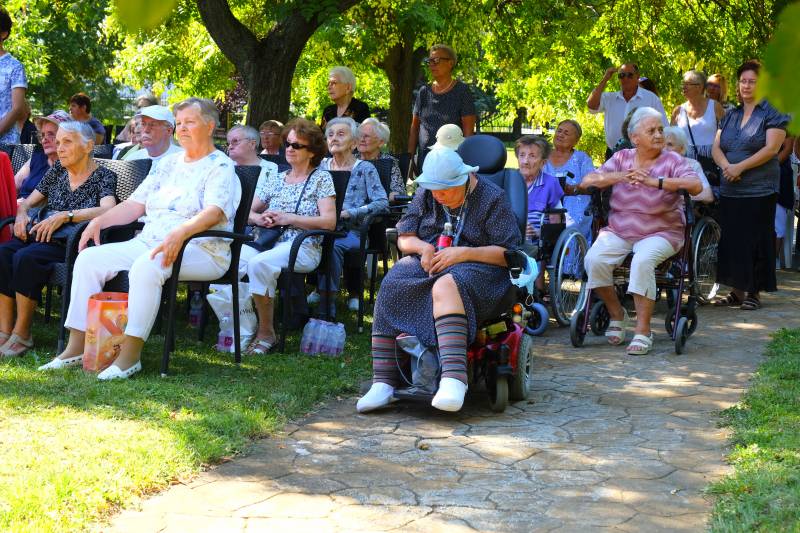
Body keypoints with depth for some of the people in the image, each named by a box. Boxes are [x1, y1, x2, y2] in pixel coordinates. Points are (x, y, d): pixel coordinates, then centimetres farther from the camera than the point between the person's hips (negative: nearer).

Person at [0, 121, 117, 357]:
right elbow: (28, 202, 25)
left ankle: (22, 335, -24)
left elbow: (107, 210, -17)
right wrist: (21, 213, 0)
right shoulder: (56, 172, 20)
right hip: (41, 237, 6)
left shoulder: (104, 176, 2)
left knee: (26, 257, -33)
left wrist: (64, 216, -22)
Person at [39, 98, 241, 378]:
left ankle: (130, 354, -36)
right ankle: (76, 346, -11)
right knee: (89, 258, -10)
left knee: (147, 266, -38)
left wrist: (180, 233, -36)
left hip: (200, 250, -8)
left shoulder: (220, 167, -2)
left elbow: (214, 212, -19)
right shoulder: (169, 164, 22)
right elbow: (135, 204, 20)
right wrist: (99, 221, 5)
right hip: (150, 242, 8)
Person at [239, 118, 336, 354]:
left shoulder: (321, 178, 7)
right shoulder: (277, 180, 23)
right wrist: (259, 218, 0)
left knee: (259, 264, -36)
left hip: (303, 248, -5)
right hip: (269, 242, 5)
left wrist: (288, 218, -9)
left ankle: (266, 332, -22)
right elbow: (247, 212, 25)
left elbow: (329, 221, -5)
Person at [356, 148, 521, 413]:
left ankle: (454, 376, -53)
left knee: (446, 287, -40)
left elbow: (509, 252, -8)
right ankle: (383, 382, -31)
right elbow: (403, 237, 13)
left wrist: (464, 253, -20)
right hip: (427, 261, 5)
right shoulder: (425, 195, 13)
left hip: (476, 266, -5)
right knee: (390, 289, -26)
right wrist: (423, 247, -11)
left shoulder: (492, 198, -3)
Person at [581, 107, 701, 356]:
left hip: (660, 231, -3)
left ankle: (643, 331, -24)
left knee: (643, 261, -35)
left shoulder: (672, 161, 0)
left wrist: (655, 182, -29)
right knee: (594, 260, -24)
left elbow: (696, 185, -20)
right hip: (618, 230, 3)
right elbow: (587, 181, -2)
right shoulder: (621, 158, 9)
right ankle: (616, 313, 2)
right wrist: (620, 177, -20)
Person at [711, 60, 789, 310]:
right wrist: (726, 166, -12)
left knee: (756, 241, -3)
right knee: (731, 240, 4)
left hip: (759, 190, -5)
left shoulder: (773, 113, -1)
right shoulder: (730, 116, 17)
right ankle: (737, 291, 12)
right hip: (730, 189, 5)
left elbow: (771, 149, -12)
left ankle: (754, 292, 4)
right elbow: (716, 147, 9)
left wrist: (740, 167, -17)